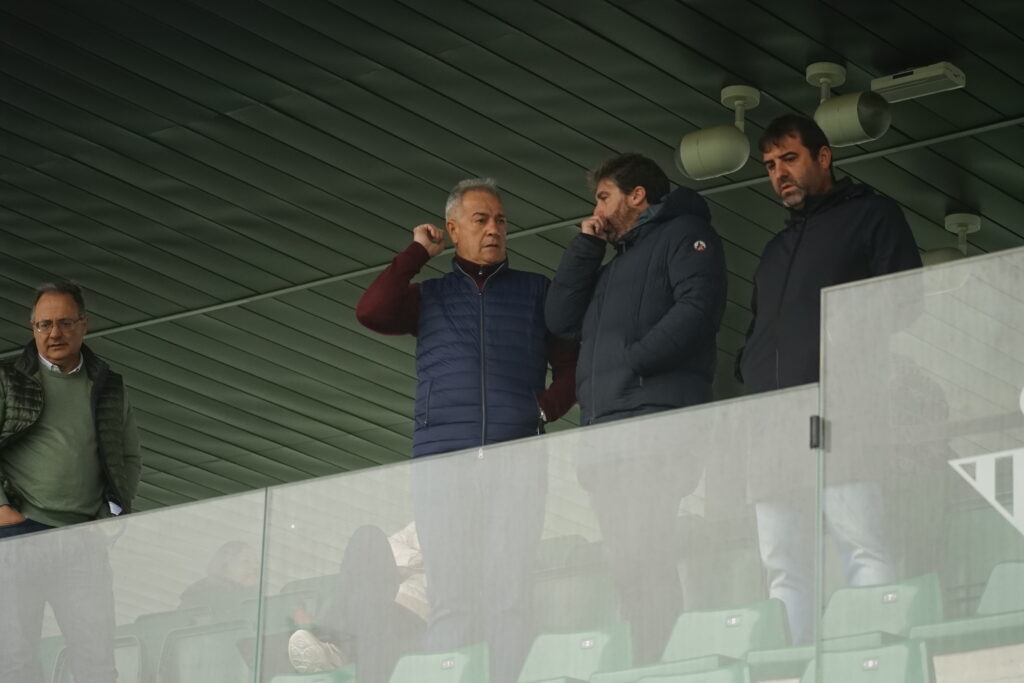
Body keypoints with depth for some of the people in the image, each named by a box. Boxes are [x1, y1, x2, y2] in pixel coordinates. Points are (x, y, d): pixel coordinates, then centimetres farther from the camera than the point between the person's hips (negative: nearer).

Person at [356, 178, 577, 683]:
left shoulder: (535, 291, 19)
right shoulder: (430, 296, 20)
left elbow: (570, 364, 13)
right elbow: (372, 311, 1)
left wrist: (546, 409, -6)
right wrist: (418, 252, 10)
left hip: (517, 458, -1)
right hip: (442, 458, 1)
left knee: (510, 597, -11)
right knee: (448, 599, -7)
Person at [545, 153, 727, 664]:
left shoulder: (683, 234, 9)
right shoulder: (612, 268, 34)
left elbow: (698, 306, -9)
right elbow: (562, 320, 23)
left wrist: (632, 361, -14)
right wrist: (585, 245, 22)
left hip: (657, 417, -8)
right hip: (602, 428, 8)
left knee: (649, 548, -19)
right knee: (614, 559, -3)